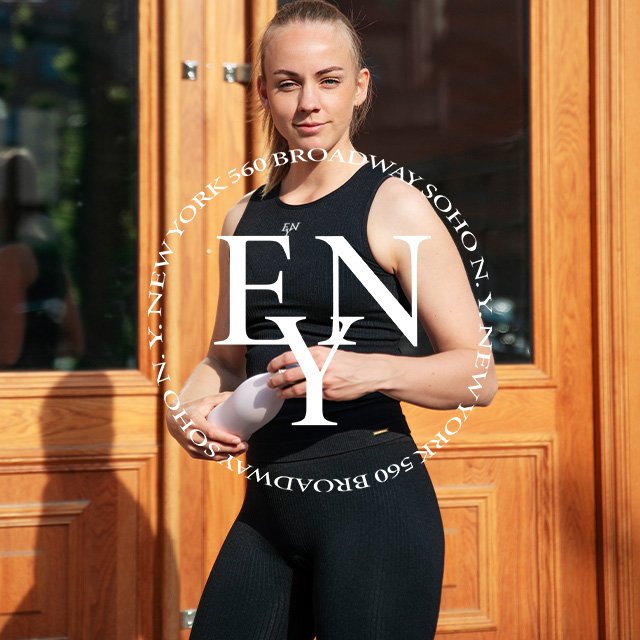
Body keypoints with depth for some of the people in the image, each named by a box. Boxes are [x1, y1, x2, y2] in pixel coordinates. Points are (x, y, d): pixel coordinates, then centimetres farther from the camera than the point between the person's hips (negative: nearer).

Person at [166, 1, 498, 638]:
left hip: (372, 498, -5)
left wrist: (370, 371, -23)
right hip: (267, 509, 5)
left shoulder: (395, 208, -5)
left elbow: (478, 373, -6)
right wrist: (185, 409, 0)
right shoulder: (245, 219, 12)